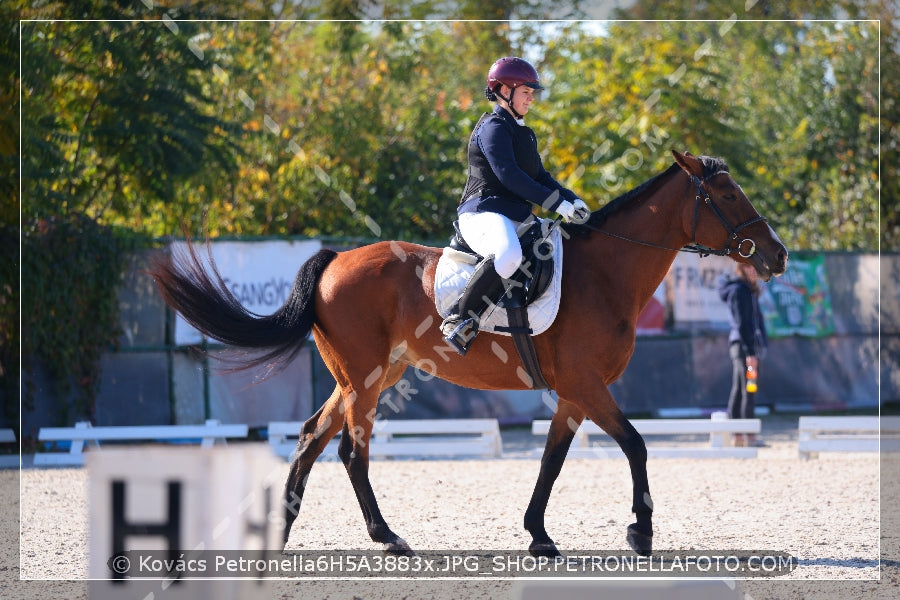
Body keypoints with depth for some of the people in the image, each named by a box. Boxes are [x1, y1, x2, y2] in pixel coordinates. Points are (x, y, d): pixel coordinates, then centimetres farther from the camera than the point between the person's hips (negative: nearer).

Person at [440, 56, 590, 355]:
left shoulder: (524, 133, 23)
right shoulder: (493, 127, -7)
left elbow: (539, 176, 22)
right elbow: (508, 175, -18)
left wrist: (571, 199, 2)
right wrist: (556, 203, -21)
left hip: (517, 217, 10)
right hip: (485, 212, -10)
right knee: (508, 254, -41)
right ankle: (460, 320, -31)